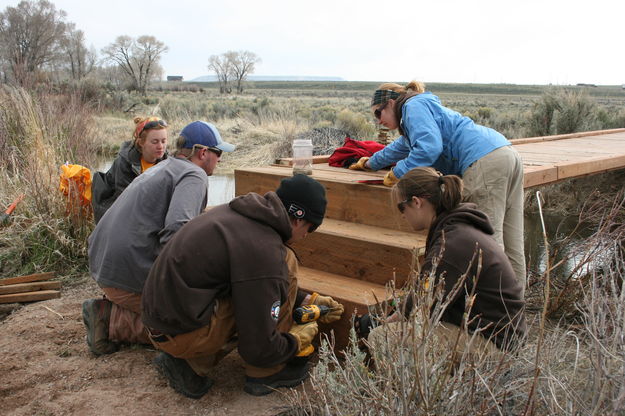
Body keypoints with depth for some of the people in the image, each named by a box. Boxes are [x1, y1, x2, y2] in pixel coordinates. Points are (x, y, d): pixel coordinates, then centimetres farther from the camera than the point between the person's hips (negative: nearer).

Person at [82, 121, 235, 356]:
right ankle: (111, 320, -8)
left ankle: (110, 307, 5)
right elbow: (176, 230, -28)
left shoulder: (163, 168, 20)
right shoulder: (194, 176, -10)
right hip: (130, 274, -10)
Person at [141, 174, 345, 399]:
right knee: (286, 263, -9)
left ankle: (194, 365, 13)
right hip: (182, 335, -9)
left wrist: (307, 300, 23)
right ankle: (265, 375, 3)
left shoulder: (239, 212, 5)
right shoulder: (264, 252, -23)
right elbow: (259, 349, -16)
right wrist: (296, 342, 3)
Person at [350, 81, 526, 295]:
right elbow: (402, 146, 52)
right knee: (512, 245, 7)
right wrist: (372, 162, 65)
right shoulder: (427, 106, 35)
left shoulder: (414, 105, 4)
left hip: (485, 161, -10)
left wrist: (397, 173, -4)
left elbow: (429, 146, -15)